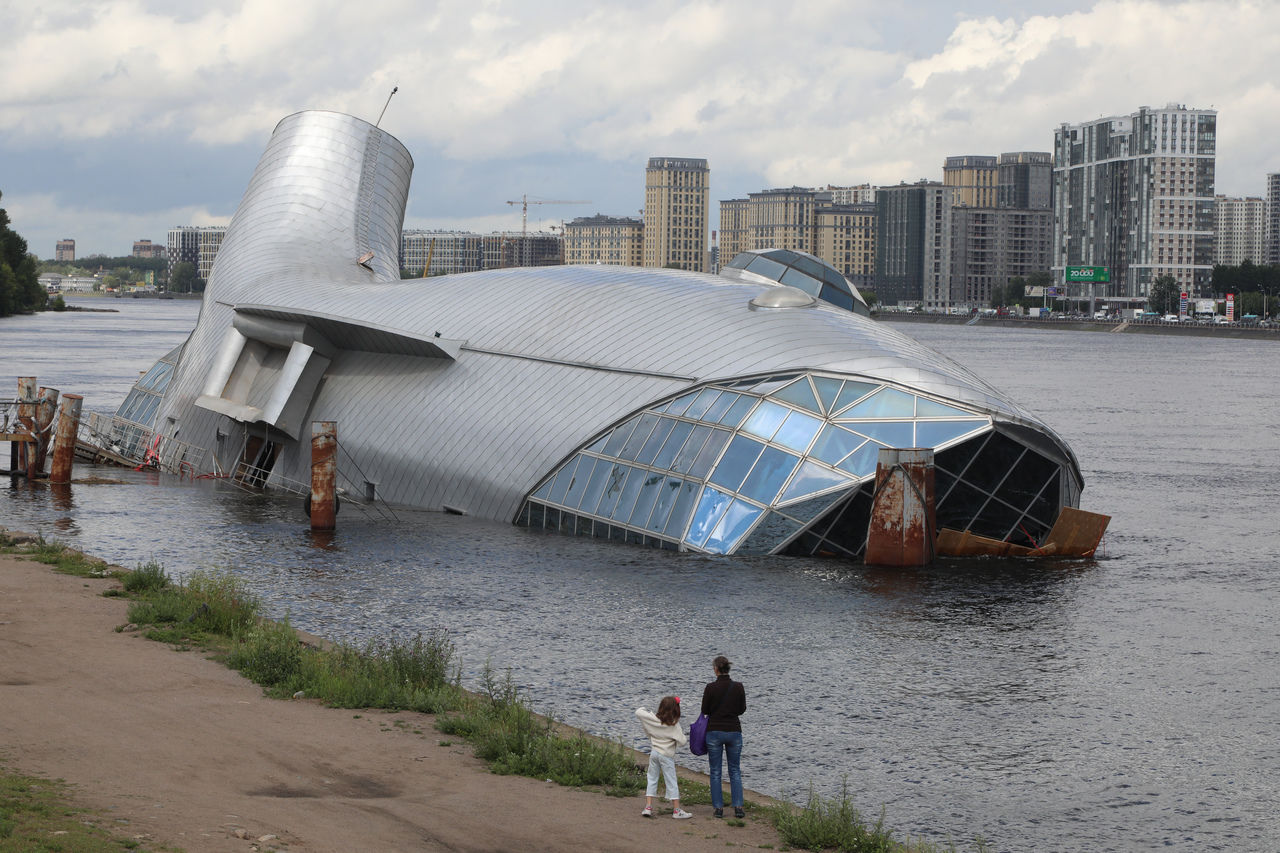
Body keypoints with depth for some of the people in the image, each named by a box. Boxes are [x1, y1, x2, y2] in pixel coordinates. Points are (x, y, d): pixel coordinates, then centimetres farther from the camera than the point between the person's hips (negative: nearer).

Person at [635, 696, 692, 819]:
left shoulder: (654, 719, -5)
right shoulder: (674, 724, -14)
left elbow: (638, 712, 0)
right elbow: (682, 742, -13)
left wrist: (646, 710, 21)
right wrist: (686, 737, 9)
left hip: (654, 752, 4)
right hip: (667, 755, -4)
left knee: (652, 780, 12)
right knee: (671, 782, 2)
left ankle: (648, 807, 7)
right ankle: (677, 810, 5)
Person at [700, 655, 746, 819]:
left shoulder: (711, 688, -11)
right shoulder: (738, 687, -5)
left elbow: (704, 710, -2)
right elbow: (742, 709, 6)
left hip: (714, 732, -2)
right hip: (734, 731, 2)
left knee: (715, 772, 8)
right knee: (735, 771, 11)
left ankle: (718, 808, 5)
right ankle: (738, 807, 2)